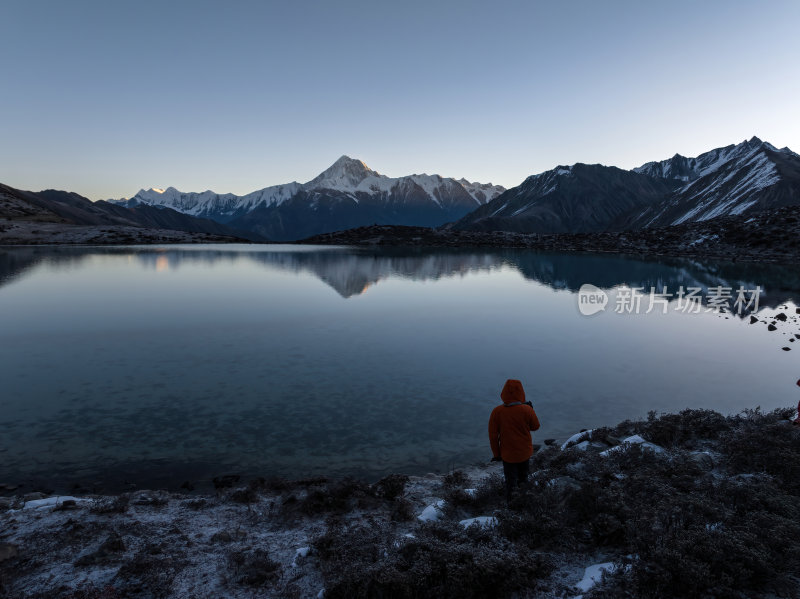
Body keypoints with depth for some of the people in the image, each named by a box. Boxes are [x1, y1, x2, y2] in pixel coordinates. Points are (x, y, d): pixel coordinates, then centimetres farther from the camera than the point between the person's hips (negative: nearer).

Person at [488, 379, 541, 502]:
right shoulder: (527, 410, -20)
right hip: (525, 452, 2)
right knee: (523, 477, 26)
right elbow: (535, 427, -3)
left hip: (508, 454, -2)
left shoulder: (497, 412, -19)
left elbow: (493, 435, -12)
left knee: (511, 482, 16)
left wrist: (496, 454, 1)